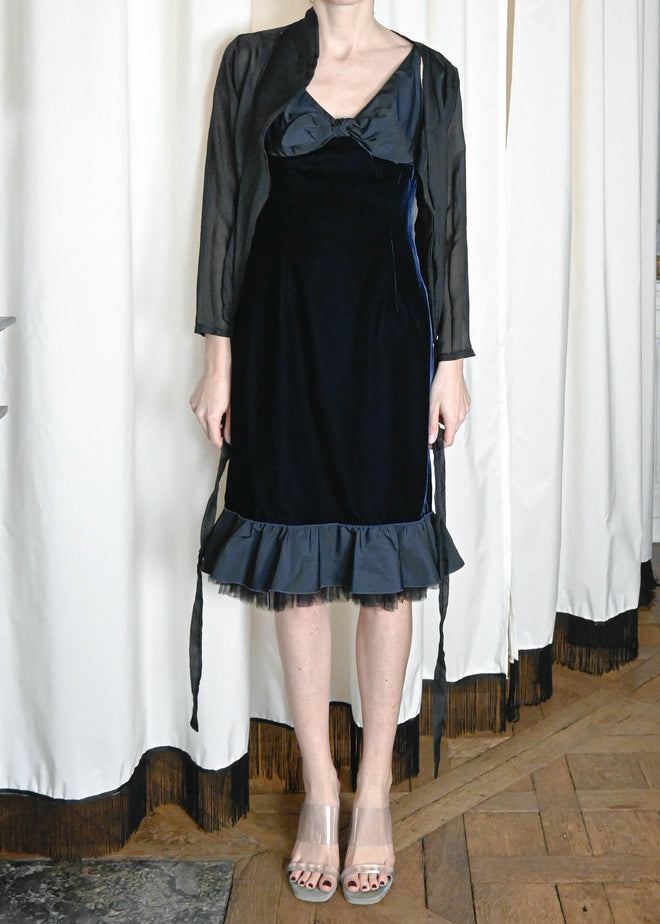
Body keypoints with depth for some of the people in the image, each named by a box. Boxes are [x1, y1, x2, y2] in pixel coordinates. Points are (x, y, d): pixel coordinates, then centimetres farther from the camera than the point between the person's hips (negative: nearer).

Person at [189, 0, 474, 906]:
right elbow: (224, 209, 4)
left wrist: (451, 360, 2)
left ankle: (375, 791, 19)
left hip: (387, 332, 0)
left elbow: (445, 220, 7)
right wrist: (219, 352, -1)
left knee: (387, 567, 4)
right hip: (283, 331, 0)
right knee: (296, 566, 5)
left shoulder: (428, 75, 7)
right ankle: (319, 788, 20)